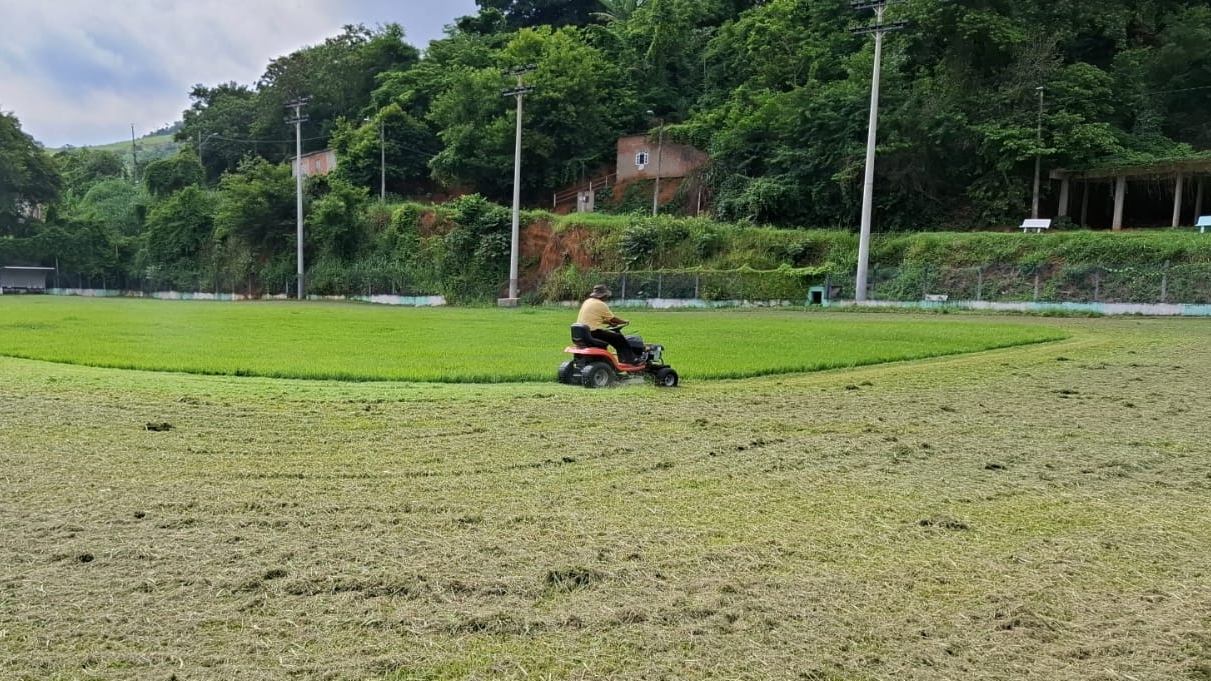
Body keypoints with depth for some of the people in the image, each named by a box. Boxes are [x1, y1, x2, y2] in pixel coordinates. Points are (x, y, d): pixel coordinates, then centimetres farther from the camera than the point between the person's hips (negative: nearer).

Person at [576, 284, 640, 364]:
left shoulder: (587, 301, 15)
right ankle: (629, 360, 6)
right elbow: (612, 319, -4)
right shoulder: (601, 304, -11)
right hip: (593, 333, -9)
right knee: (619, 338, 1)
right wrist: (624, 322, 13)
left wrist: (610, 323, 18)